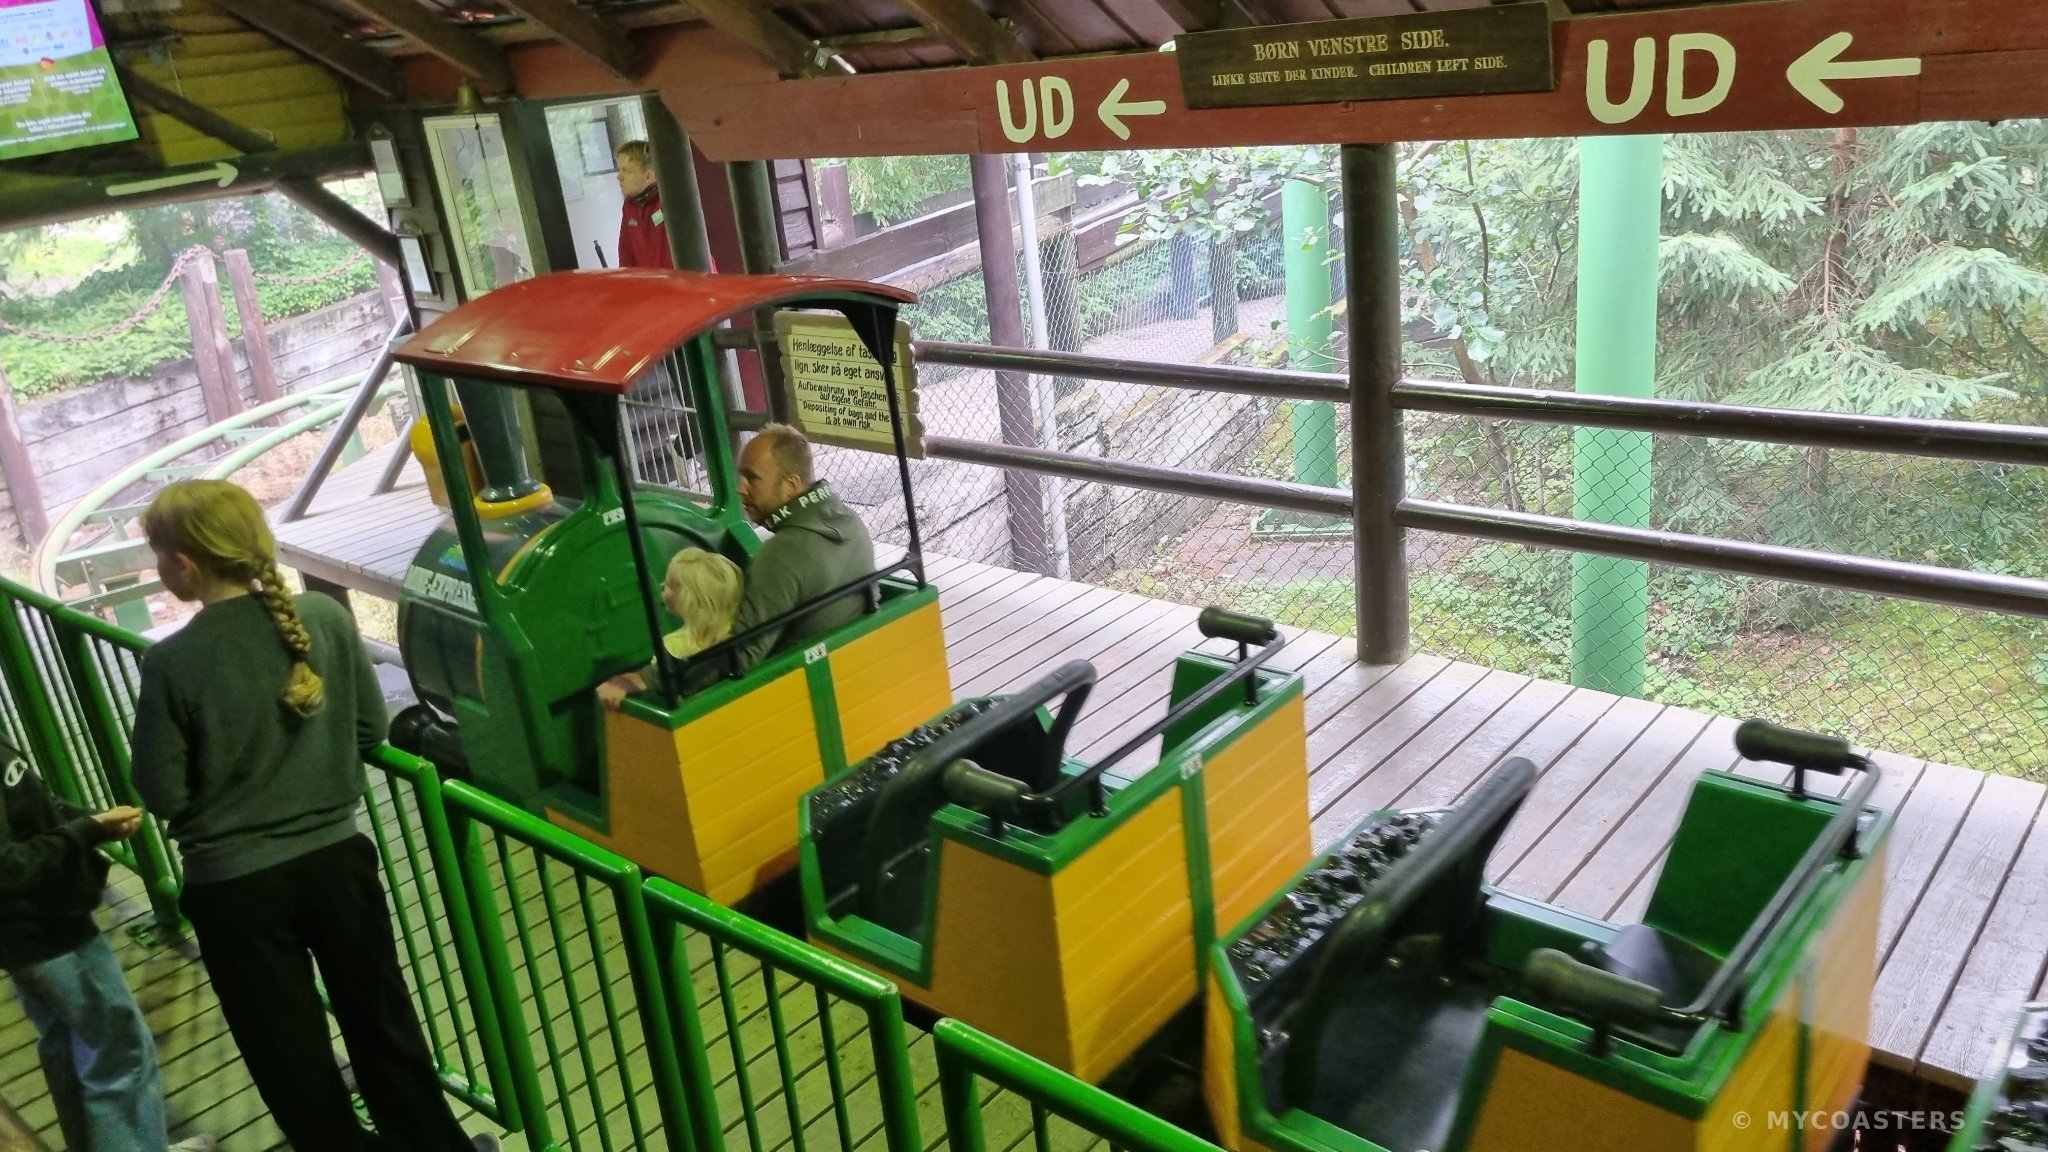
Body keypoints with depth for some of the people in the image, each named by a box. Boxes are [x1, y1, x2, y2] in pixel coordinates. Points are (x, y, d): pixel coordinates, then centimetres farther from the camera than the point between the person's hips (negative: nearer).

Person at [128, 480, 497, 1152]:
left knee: (287, 1050, 16)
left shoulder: (171, 663, -18)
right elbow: (372, 729, 1)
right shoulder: (327, 618, -9)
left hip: (234, 885, -3)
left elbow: (162, 796, -11)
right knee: (380, 1018, 20)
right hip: (335, 857, 3)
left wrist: (219, 786, 8)